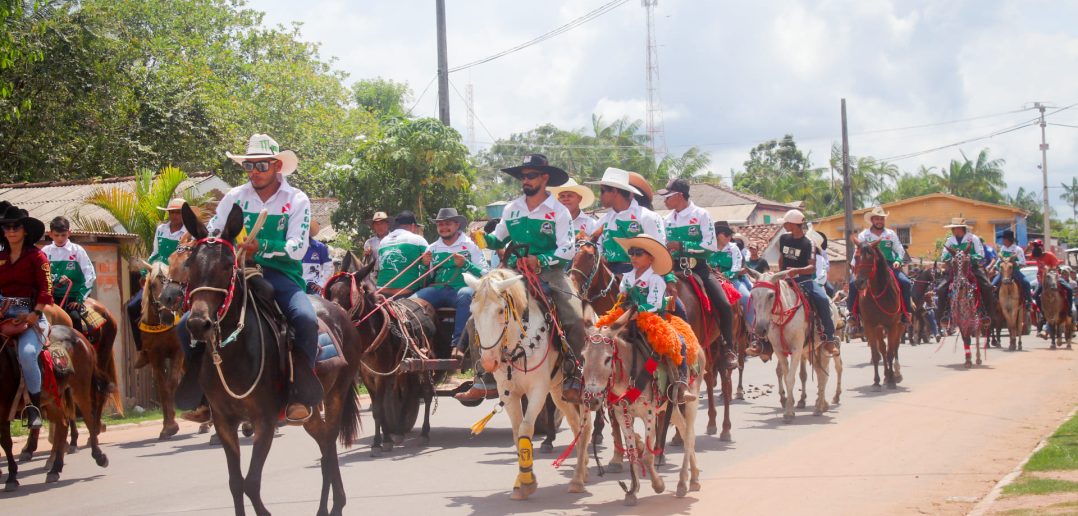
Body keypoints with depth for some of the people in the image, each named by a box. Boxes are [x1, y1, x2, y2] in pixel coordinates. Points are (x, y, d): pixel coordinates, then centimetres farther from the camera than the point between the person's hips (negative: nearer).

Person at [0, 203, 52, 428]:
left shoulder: (36, 256, 2)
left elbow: (46, 289, -5)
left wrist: (36, 314, -15)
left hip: (30, 314, -6)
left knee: (27, 353, -30)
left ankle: (34, 408, -18)